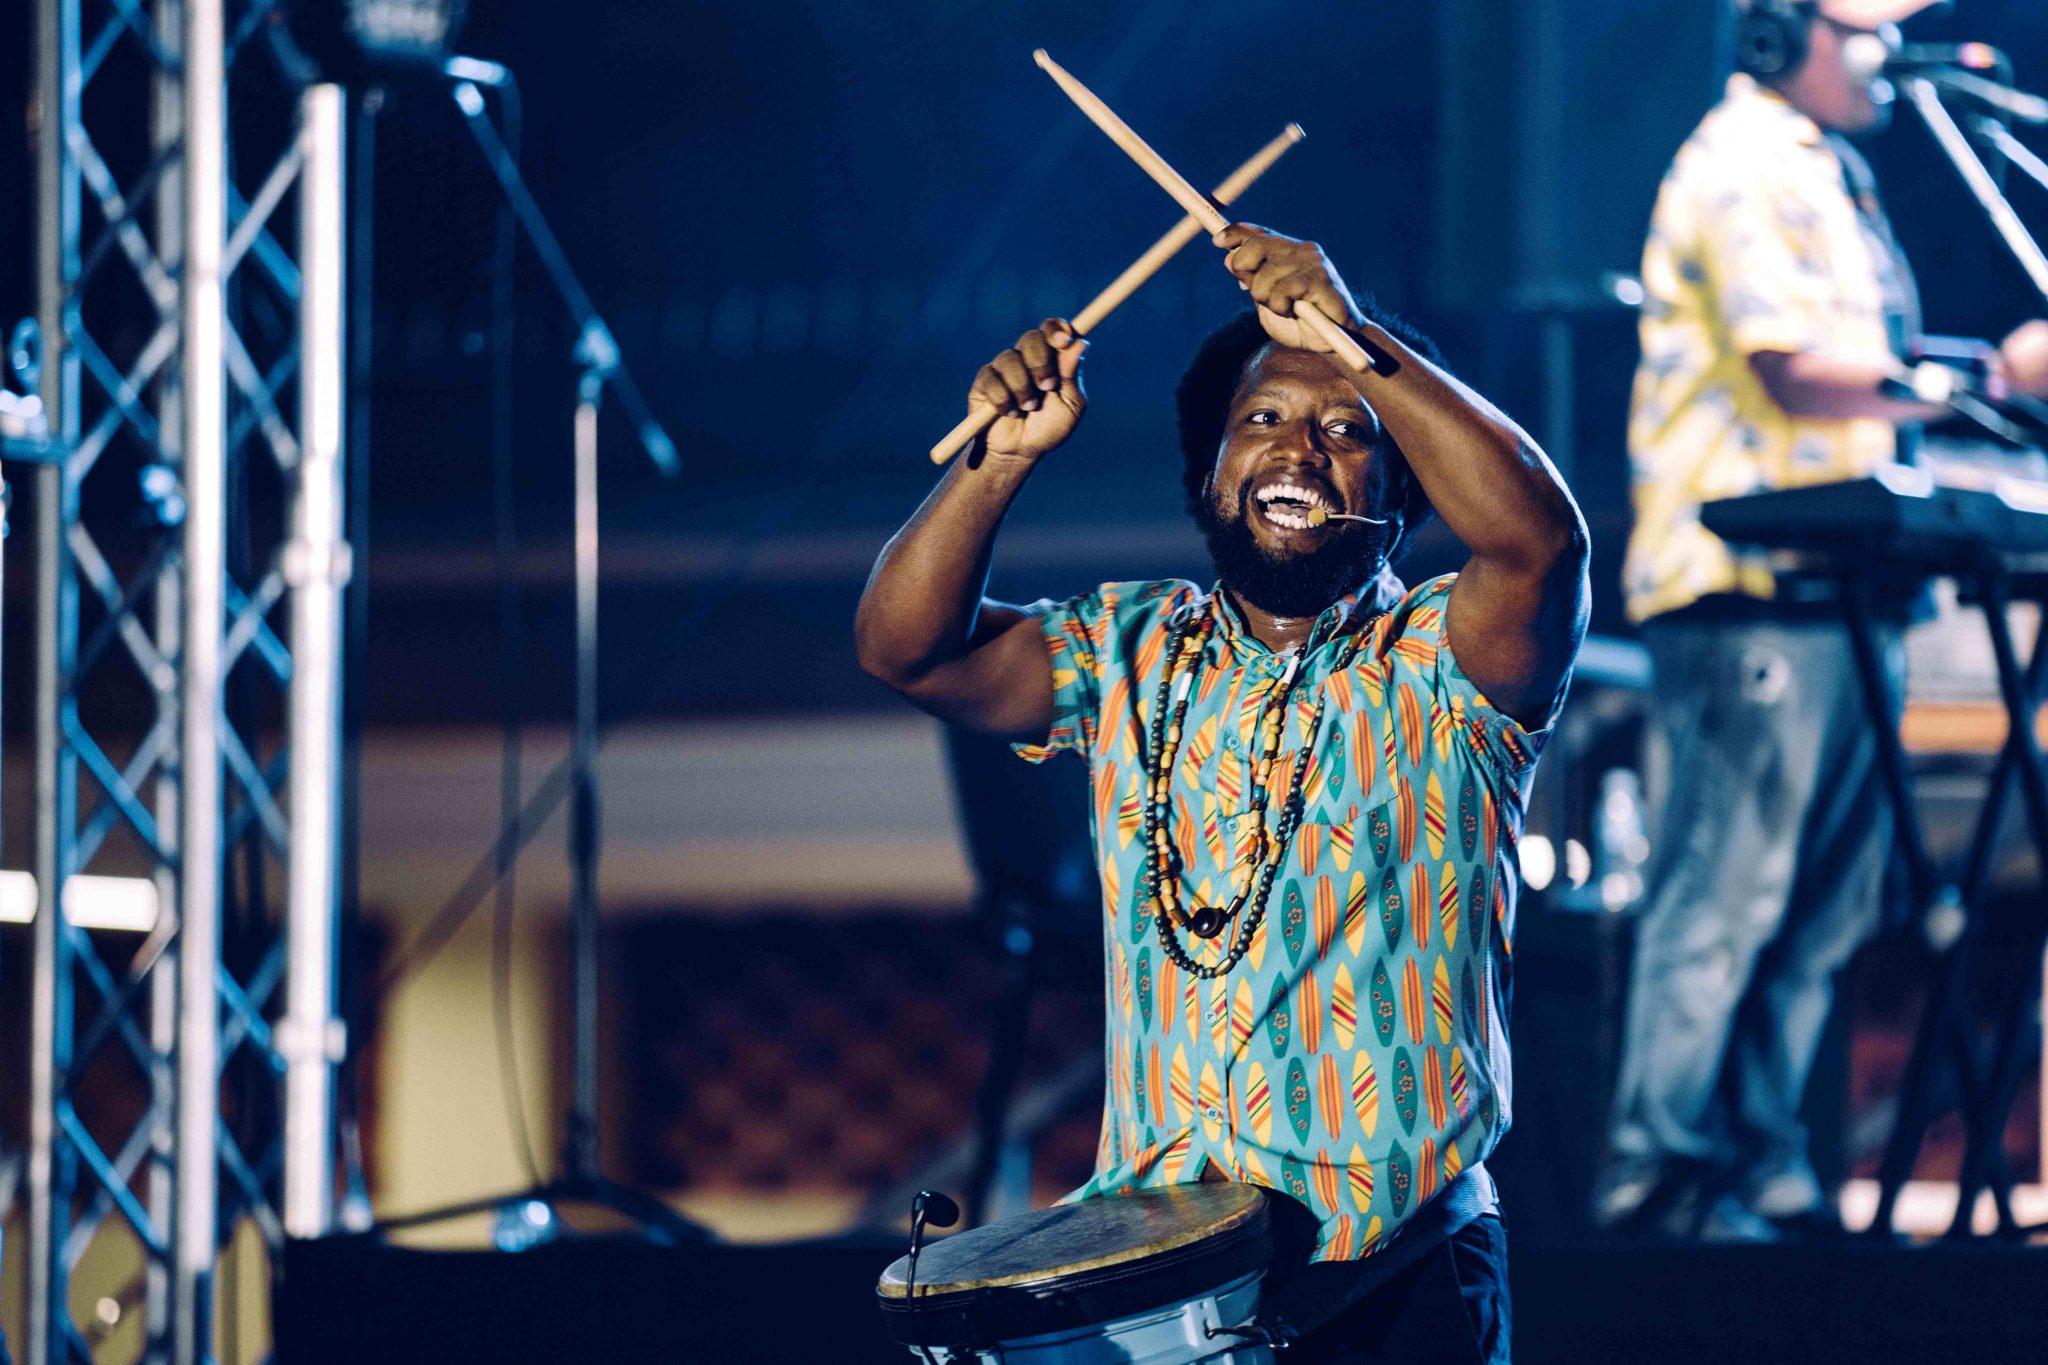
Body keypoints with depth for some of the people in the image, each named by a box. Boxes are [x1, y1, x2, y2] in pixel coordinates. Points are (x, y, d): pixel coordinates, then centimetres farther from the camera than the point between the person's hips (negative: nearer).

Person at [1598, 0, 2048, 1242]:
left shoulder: (1832, 173, 22)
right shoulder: (1739, 169, -10)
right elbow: (1794, 368, -20)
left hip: (1840, 587, 10)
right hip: (1751, 591, -10)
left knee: (1826, 905, 9)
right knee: (1727, 891, -9)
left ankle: (1764, 1175, 13)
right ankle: (1657, 1176, -6)